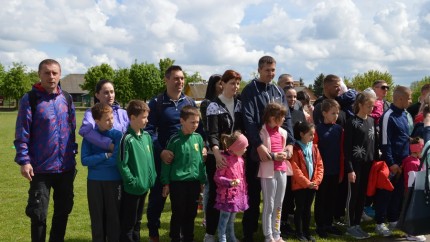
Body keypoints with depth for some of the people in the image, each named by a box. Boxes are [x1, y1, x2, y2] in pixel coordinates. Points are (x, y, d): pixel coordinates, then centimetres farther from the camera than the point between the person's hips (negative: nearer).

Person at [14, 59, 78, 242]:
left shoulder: (66, 99, 6)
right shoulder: (29, 99, -8)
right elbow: (22, 134, -9)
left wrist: (73, 153, 11)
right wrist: (24, 160, -15)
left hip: (66, 166, 5)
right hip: (41, 167, -5)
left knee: (63, 209, 15)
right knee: (38, 213, 4)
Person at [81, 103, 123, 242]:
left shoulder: (117, 135, -6)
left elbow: (116, 160, -14)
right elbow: (85, 160, -9)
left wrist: (95, 160, -10)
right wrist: (105, 155, -15)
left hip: (114, 181, -1)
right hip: (94, 181, 1)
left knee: (114, 216, 7)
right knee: (97, 217, 11)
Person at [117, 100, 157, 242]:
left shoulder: (147, 136, 4)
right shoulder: (127, 139, -17)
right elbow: (122, 165, -17)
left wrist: (152, 177, 9)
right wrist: (133, 181, -17)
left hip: (145, 186, 7)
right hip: (132, 188, -7)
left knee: (137, 221, 20)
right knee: (128, 223, 6)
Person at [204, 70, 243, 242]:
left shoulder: (239, 104, 9)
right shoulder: (214, 106, -7)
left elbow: (242, 128, 13)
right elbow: (212, 134, -18)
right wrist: (217, 153, -34)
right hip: (217, 157, -5)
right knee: (215, 193, -2)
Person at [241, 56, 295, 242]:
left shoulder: (279, 92, 13)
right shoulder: (250, 91, -5)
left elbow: (286, 118, 8)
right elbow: (248, 120, -15)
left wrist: (290, 143, -6)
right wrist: (259, 145, -25)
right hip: (256, 150, -5)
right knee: (253, 193, 0)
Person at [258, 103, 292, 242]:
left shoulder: (283, 132, 11)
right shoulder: (262, 132, -10)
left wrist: (284, 154, 6)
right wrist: (273, 156, -18)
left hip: (282, 170, 7)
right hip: (268, 172, -7)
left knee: (278, 205, 12)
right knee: (269, 205, 0)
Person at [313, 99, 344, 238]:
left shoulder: (339, 129, 4)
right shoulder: (318, 129, -10)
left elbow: (341, 152, 8)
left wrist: (341, 171, 8)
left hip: (335, 171, 4)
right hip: (322, 170, -4)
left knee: (332, 198, 13)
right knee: (321, 199, 6)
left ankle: (329, 224, 25)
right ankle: (320, 226, 16)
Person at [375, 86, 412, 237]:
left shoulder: (404, 114, 10)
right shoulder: (388, 116, -15)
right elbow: (385, 142, -17)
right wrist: (391, 163, -17)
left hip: (403, 161, 8)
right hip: (391, 162, -8)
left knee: (398, 192, 14)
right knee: (385, 192, 0)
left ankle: (393, 220, 26)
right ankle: (380, 223, 9)